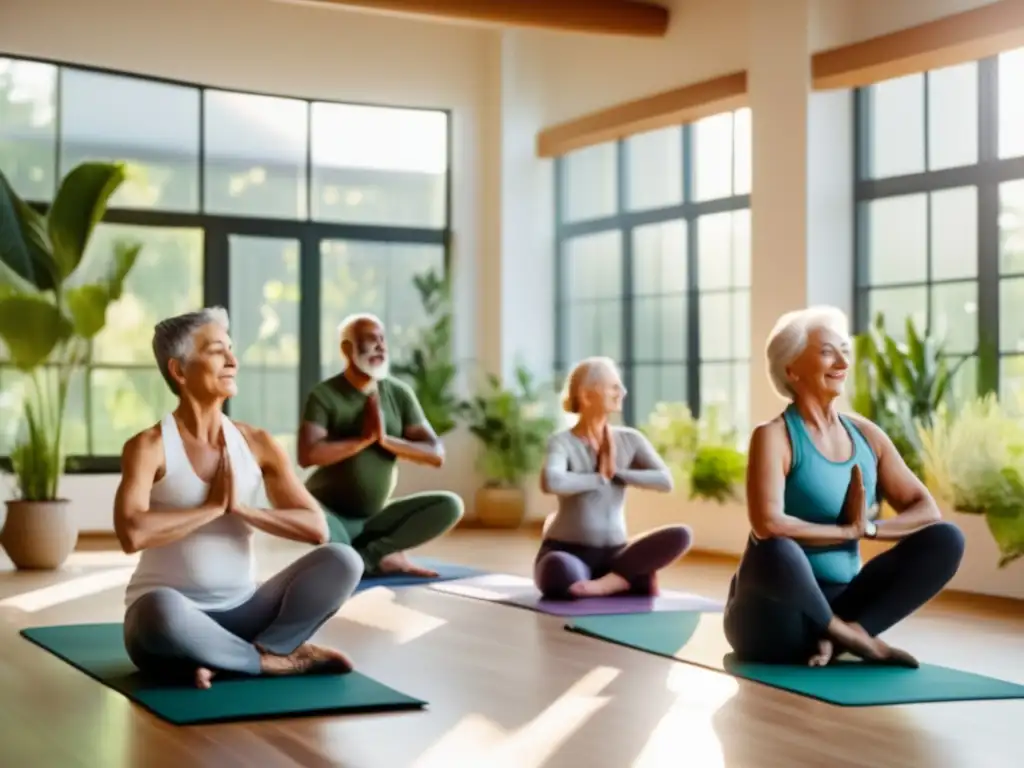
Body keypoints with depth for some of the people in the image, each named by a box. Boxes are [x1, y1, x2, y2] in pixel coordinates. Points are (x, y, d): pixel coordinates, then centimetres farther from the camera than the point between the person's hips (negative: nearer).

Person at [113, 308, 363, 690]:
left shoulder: (257, 443, 3)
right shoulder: (148, 447, -9)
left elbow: (317, 528, -4)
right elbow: (132, 534, -27)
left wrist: (240, 508, -14)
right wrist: (213, 506, -16)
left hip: (241, 612, 4)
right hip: (174, 617, -4)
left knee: (341, 561, -15)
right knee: (160, 610, -41)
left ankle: (229, 660, -19)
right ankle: (275, 657, -16)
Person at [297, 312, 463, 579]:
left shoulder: (400, 393, 0)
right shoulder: (324, 395, -12)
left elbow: (436, 454, -7)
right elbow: (307, 455, -27)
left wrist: (385, 439, -21)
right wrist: (364, 438, -25)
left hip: (377, 516, 4)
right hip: (331, 514, -4)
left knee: (450, 505, -15)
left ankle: (366, 555, -15)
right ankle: (382, 556, -16)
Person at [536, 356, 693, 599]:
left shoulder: (630, 439, 5)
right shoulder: (562, 442, -9)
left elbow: (665, 481, -7)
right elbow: (551, 482, -31)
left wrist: (617, 474, -14)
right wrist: (599, 478, -15)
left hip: (613, 554, 4)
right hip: (569, 552, -4)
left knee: (680, 535, -19)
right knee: (559, 573, -41)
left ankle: (606, 582, -25)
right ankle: (628, 578, -17)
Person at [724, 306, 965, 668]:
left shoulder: (866, 434, 7)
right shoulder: (774, 437, -11)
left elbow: (927, 511, 4)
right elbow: (768, 525, -27)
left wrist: (868, 527, -13)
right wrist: (848, 530, -14)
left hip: (837, 602, 6)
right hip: (774, 618, -6)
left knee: (946, 539, -7)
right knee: (776, 549, -40)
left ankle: (835, 637, -14)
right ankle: (851, 636, -14)